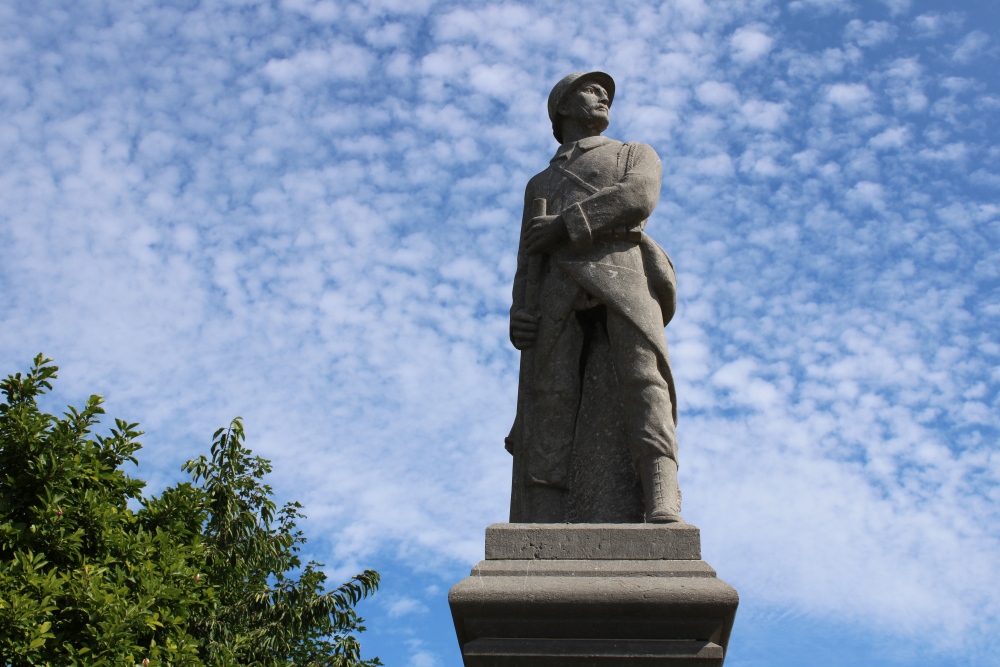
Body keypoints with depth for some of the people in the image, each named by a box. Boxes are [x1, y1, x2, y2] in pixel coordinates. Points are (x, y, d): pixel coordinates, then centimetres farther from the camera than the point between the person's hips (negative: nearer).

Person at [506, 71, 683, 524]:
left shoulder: (638, 155, 30)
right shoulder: (540, 186, 37)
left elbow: (640, 197, 5)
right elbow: (529, 258, 20)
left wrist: (565, 224, -2)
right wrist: (519, 314, 0)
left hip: (622, 269, -1)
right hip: (559, 288, 2)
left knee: (641, 373, -26)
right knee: (548, 394, -18)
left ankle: (661, 502, -43)